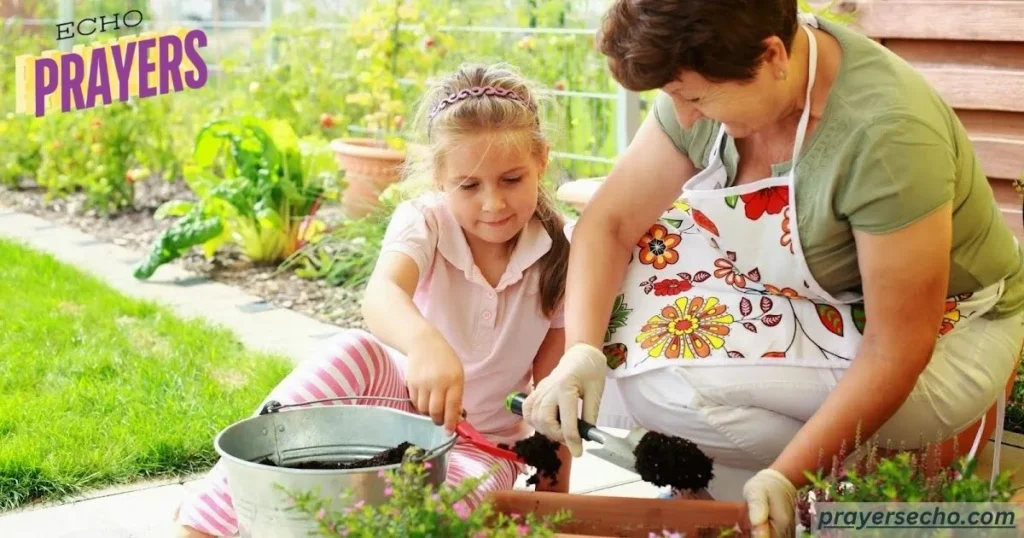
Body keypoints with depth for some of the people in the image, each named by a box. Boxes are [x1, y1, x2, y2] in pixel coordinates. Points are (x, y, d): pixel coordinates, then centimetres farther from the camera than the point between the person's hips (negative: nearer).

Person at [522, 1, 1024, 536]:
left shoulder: (884, 135, -34)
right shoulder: (713, 77, -14)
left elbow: (898, 346, -29)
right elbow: (611, 220, -9)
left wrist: (786, 476, -30)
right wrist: (580, 350, -23)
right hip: (815, 299, 7)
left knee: (661, 380, -22)